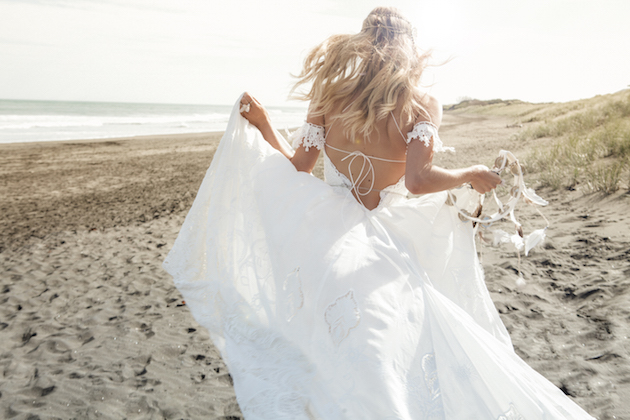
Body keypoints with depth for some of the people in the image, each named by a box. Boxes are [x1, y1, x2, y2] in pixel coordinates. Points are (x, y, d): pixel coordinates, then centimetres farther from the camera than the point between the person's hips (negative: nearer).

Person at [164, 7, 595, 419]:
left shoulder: (330, 96, 0)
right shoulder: (420, 105, -7)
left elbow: (298, 169, 2)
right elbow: (418, 181, -19)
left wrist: (262, 124, 16)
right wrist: (471, 175, -1)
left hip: (322, 239, 3)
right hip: (383, 249, -3)